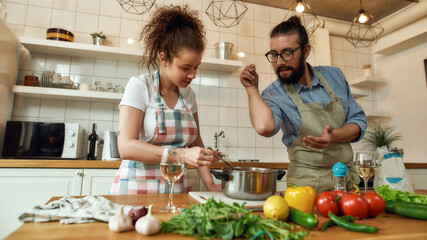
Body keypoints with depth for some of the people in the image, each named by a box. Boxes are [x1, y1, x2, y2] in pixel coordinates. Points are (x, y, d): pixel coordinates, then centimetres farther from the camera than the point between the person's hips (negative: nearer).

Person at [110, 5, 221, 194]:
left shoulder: (188, 94, 8)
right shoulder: (139, 86, -7)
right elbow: (126, 147, -15)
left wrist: (209, 184, 0)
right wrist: (183, 155, -23)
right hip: (137, 187, -3)